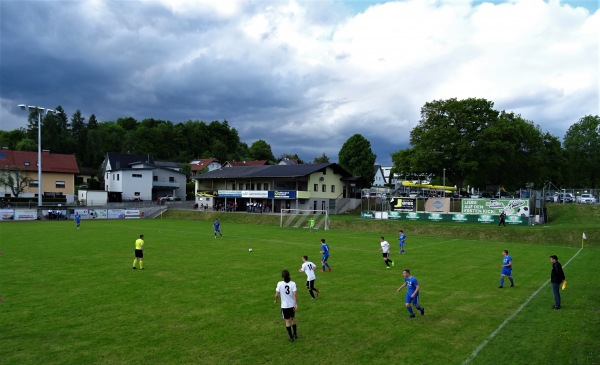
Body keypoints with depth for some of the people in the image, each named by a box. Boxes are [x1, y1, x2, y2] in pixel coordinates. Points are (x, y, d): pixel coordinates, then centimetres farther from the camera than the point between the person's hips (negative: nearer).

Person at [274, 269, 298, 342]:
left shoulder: (279, 284, -13)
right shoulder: (293, 283, -10)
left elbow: (277, 294, -11)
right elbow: (294, 294, -16)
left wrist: (276, 300, 9)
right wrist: (296, 304, -12)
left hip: (285, 306, -2)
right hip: (292, 305, 2)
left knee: (287, 321, 9)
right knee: (293, 319, 22)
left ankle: (291, 337, 12)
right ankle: (294, 334, 33)